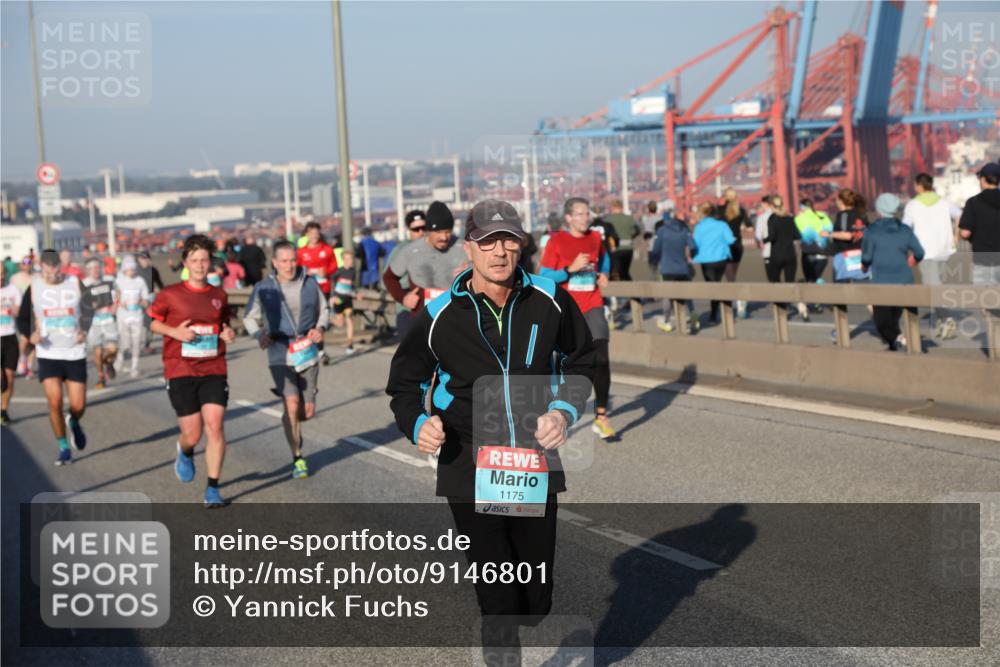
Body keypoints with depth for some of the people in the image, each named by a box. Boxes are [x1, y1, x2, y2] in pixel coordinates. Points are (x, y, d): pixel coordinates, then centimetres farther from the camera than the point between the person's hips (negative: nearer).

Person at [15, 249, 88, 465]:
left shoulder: (75, 284, -2)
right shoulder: (34, 287, -2)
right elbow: (23, 318, 5)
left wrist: (84, 331, -9)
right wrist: (31, 334, -15)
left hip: (75, 353, 1)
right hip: (48, 354, 0)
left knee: (78, 406, 0)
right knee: (54, 401, -13)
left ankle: (73, 423, 38)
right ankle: (64, 449, 5)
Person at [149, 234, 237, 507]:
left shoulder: (219, 295, 8)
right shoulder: (170, 295, -1)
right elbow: (152, 322, 8)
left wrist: (227, 333, 0)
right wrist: (175, 331, -10)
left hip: (214, 371, 2)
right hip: (180, 372, -2)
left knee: (214, 426, -11)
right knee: (192, 435, -1)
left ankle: (213, 489, -1)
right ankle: (185, 453, 38)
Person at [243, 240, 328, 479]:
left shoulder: (310, 283, 2)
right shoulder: (263, 289, -3)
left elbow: (323, 310, 16)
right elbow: (249, 318, 10)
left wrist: (320, 328, -4)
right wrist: (260, 335, -10)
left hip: (307, 354, 3)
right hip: (280, 355, -2)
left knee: (307, 410, 4)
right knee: (292, 403, -19)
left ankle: (289, 424, 42)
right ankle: (297, 459, -6)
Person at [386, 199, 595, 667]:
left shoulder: (550, 302, -1)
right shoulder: (439, 316, -4)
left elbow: (581, 361, 16)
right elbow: (405, 382, 9)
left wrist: (565, 409, -1)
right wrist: (418, 424, -10)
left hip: (537, 465, 2)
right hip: (469, 468, -2)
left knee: (536, 599, 10)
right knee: (495, 597, -1)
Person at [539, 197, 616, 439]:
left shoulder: (595, 238, 5)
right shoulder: (556, 241, -7)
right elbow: (545, 277, -9)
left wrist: (603, 273, 8)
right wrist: (571, 269, -22)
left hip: (592, 306, 2)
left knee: (601, 358, -14)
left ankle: (601, 416, -10)